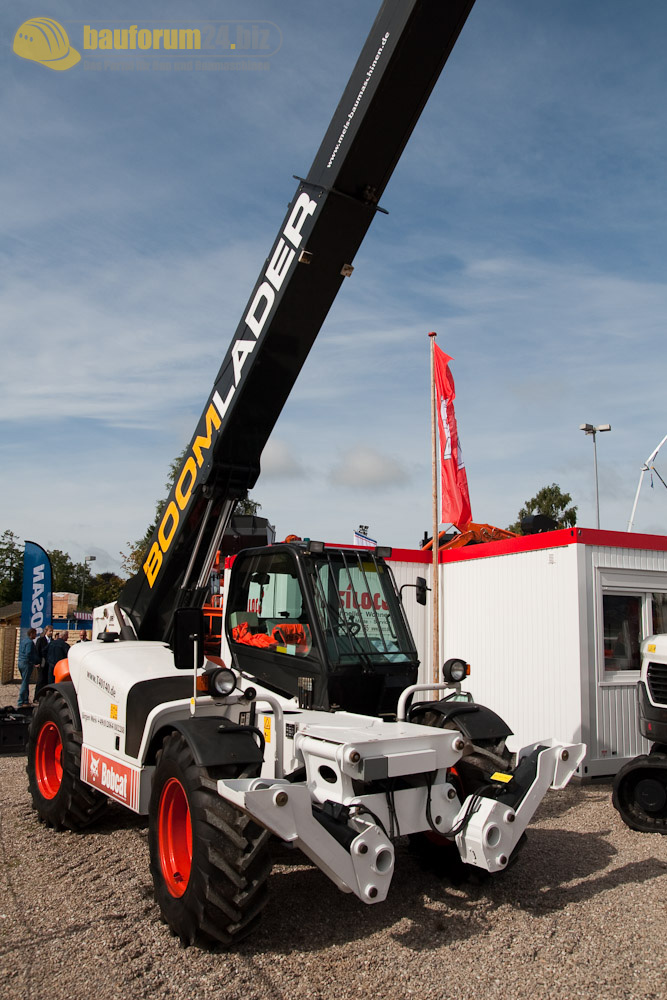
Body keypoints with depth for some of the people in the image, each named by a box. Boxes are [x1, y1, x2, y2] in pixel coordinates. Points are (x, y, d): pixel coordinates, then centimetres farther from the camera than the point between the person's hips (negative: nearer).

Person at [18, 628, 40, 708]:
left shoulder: (23, 640, 15)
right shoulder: (30, 642, -14)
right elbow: (28, 654, -22)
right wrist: (35, 662, -10)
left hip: (21, 662, 9)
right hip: (27, 663, -9)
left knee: (25, 682, 15)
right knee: (25, 683, -6)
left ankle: (26, 700, 20)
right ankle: (21, 702, -5)